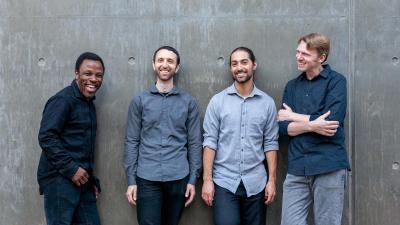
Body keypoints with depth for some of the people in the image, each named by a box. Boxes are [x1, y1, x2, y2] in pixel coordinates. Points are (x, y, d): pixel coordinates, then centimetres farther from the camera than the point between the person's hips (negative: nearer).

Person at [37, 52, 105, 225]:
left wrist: (90, 178, 17)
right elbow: (46, 137, -20)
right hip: (59, 179, -8)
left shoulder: (89, 104, 16)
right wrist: (71, 169, -20)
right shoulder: (63, 100, -11)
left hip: (81, 180, 8)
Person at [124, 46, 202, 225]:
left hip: (178, 178, 1)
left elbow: (194, 143, 5)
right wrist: (131, 180, -1)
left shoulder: (188, 102, 5)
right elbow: (131, 142, 3)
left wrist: (193, 179, 0)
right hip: (147, 178, -1)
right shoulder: (139, 101, 4)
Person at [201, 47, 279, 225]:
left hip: (256, 183, 2)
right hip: (224, 182, -1)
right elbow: (210, 141, -3)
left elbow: (270, 143, 4)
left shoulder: (267, 102, 3)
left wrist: (272, 180, 0)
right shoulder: (217, 101, -1)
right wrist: (207, 180, -8)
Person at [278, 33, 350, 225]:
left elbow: (332, 121, -14)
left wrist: (294, 116, -2)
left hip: (329, 166, -4)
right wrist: (311, 125, -15)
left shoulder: (336, 81, -1)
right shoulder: (292, 86, 14)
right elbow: (282, 127, 4)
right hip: (297, 168, 4)